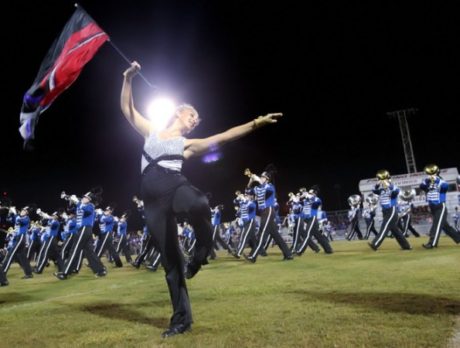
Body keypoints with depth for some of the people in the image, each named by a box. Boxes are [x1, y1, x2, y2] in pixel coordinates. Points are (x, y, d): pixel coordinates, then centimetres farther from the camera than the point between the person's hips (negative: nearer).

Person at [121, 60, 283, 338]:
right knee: (170, 260, 0)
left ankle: (200, 255, -10)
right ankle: (181, 318, 14)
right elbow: (127, 108, 23)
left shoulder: (188, 144, 21)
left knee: (198, 206, -41)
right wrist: (128, 79, 11)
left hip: (176, 184, -1)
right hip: (153, 197, 1)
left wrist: (256, 123, 7)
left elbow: (223, 137, 13)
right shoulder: (151, 131, 25)